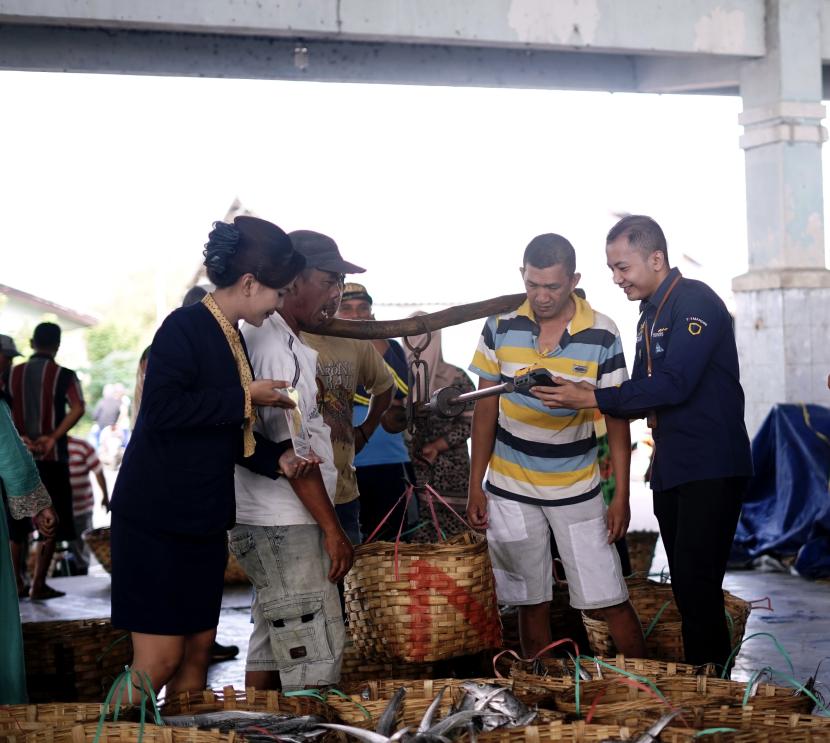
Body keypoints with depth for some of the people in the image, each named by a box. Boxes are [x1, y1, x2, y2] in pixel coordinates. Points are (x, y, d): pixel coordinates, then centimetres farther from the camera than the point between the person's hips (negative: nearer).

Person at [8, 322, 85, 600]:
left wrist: (21, 438, -8)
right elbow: (78, 408, -20)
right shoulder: (64, 375, -5)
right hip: (52, 457, -4)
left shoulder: (13, 374, 7)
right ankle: (38, 585, 2)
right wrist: (53, 438, -19)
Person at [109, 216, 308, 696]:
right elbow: (162, 410, -26)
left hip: (203, 520, 9)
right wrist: (245, 399, -17)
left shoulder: (233, 340, 12)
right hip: (156, 518, -9)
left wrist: (277, 458, 2)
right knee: (160, 660, -6)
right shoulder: (184, 328, -13)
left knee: (198, 650, 11)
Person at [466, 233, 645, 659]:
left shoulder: (602, 334, -8)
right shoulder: (500, 326, -2)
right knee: (531, 604, 9)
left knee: (612, 603, -1)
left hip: (577, 490, -1)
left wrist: (621, 495, -6)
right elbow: (485, 408, 4)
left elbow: (617, 417, -2)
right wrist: (475, 486, 2)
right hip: (509, 489, 2)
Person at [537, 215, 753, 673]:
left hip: (711, 470, -9)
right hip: (671, 470, 9)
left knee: (698, 585, -11)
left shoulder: (695, 302, -13)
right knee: (686, 587, 11)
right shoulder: (650, 315, 15)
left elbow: (674, 385, -24)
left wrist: (593, 399, -22)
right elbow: (643, 397, 16)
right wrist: (574, 396, 1)